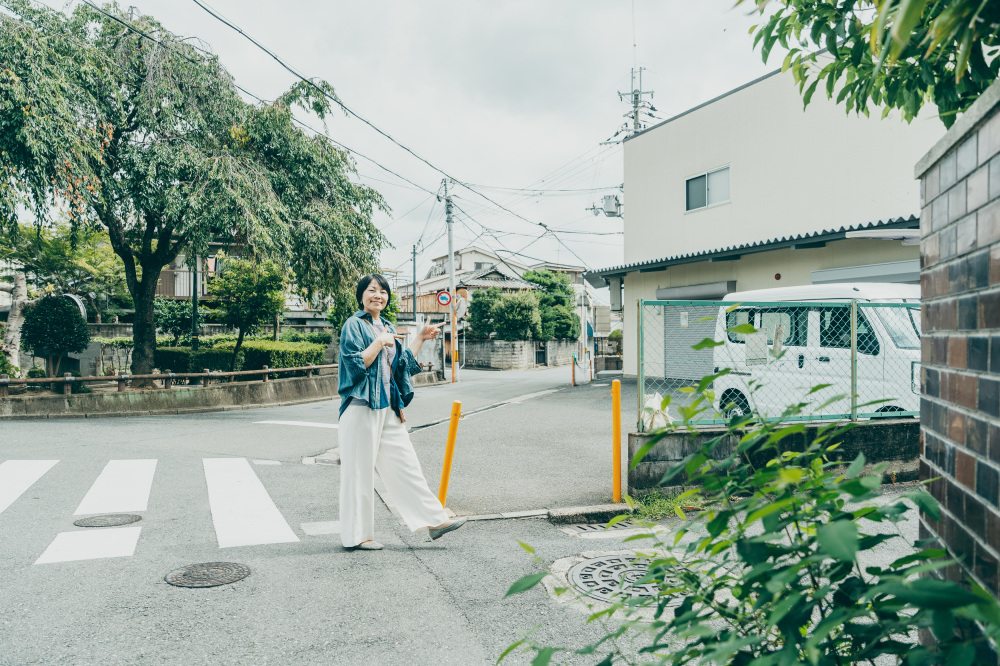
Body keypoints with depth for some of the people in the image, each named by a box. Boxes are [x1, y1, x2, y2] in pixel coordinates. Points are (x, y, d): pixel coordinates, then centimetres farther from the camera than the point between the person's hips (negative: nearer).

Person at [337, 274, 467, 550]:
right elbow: (355, 364, -15)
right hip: (361, 408, -7)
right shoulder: (354, 325, -5)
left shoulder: (387, 327, 17)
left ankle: (434, 520, 13)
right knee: (359, 471, 1)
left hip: (388, 408, 7)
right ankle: (356, 535, 12)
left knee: (405, 465, 9)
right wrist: (380, 342, -16)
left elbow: (403, 364, 17)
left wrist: (421, 338, 14)